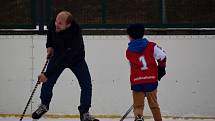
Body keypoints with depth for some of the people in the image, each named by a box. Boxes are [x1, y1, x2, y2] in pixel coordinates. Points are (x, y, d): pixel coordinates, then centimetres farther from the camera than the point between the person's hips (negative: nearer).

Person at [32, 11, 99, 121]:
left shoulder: (75, 36, -42)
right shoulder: (54, 24, -26)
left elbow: (64, 59, -42)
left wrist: (47, 74, -41)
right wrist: (49, 45, -4)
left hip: (76, 59, -3)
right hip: (58, 55, 3)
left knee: (86, 84, -14)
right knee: (48, 82, -8)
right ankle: (44, 105, 18)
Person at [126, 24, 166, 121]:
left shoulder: (128, 52, 8)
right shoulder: (151, 46, 3)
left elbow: (134, 65, 12)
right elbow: (162, 56, -5)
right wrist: (161, 68, 12)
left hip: (136, 82, 0)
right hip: (151, 80, 0)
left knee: (138, 105, 5)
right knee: (153, 104, 13)